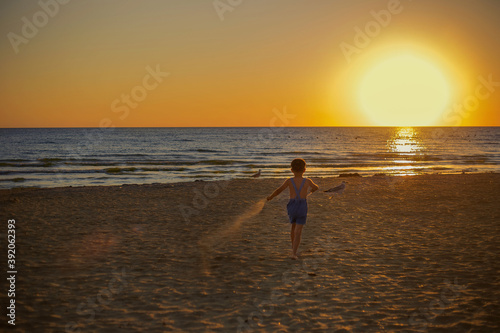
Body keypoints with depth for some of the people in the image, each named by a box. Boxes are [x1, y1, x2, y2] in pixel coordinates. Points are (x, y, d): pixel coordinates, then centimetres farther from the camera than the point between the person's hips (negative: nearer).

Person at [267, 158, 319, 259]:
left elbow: (279, 190, -12)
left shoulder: (289, 181, -4)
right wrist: (311, 191, 42)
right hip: (302, 207, -1)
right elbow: (316, 187, 19)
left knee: (293, 227, 24)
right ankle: (294, 253, -12)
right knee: (298, 231, -1)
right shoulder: (307, 181, -1)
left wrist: (271, 197, 5)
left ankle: (294, 248, 36)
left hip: (292, 206, 2)